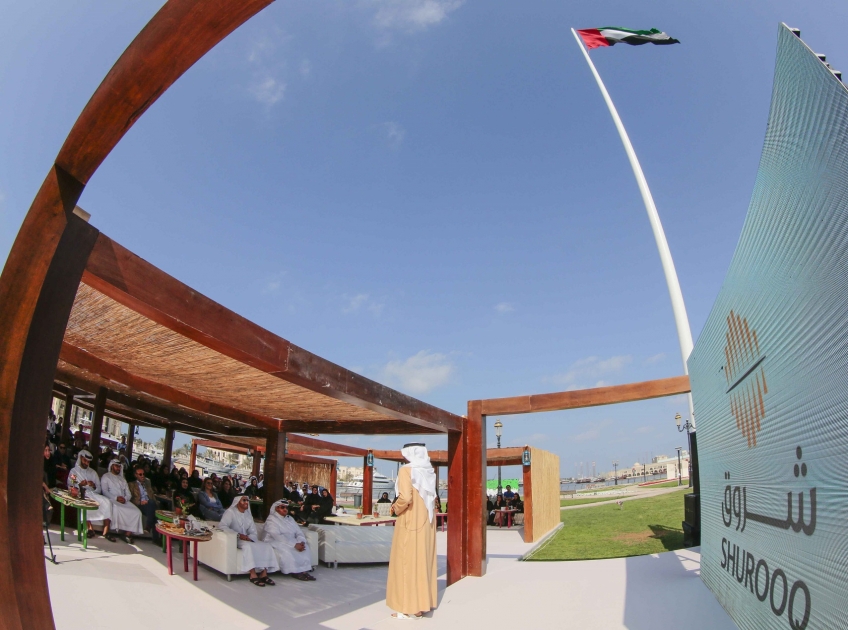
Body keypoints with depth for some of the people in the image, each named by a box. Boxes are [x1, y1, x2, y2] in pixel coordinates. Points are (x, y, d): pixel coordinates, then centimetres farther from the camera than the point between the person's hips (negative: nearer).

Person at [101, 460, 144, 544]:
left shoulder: (122, 479, 29)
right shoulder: (106, 477, 14)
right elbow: (105, 491, -3)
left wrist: (125, 499, -4)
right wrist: (116, 498, -16)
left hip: (124, 501, 5)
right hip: (112, 500, -5)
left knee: (137, 512, -23)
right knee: (116, 508, -41)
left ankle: (128, 534, -26)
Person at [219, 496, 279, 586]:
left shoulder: (248, 514, 18)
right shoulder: (230, 512, -4)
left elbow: (253, 532, 10)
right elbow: (222, 525, -23)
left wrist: (248, 537, -15)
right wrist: (238, 535, -27)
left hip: (248, 540, 7)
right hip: (234, 541, -7)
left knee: (267, 546, -16)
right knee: (248, 546, -37)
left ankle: (263, 574, -22)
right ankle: (253, 575, -35)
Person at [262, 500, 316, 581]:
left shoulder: (290, 519, 17)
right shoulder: (271, 519, -6)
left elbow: (299, 533, 8)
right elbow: (277, 536, -20)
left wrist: (301, 542, -18)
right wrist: (295, 545, -28)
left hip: (291, 542, 6)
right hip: (275, 543, -6)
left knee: (304, 547, -22)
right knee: (286, 550, -36)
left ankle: (304, 570, -29)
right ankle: (295, 572, -28)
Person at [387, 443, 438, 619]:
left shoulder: (406, 470, -14)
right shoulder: (428, 471, 7)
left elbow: (405, 497, -25)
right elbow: (431, 498, 11)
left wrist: (396, 509, -5)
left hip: (410, 521, -7)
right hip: (427, 520, 7)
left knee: (407, 561, 1)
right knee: (423, 560, 12)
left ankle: (409, 608, 6)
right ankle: (422, 604, 19)